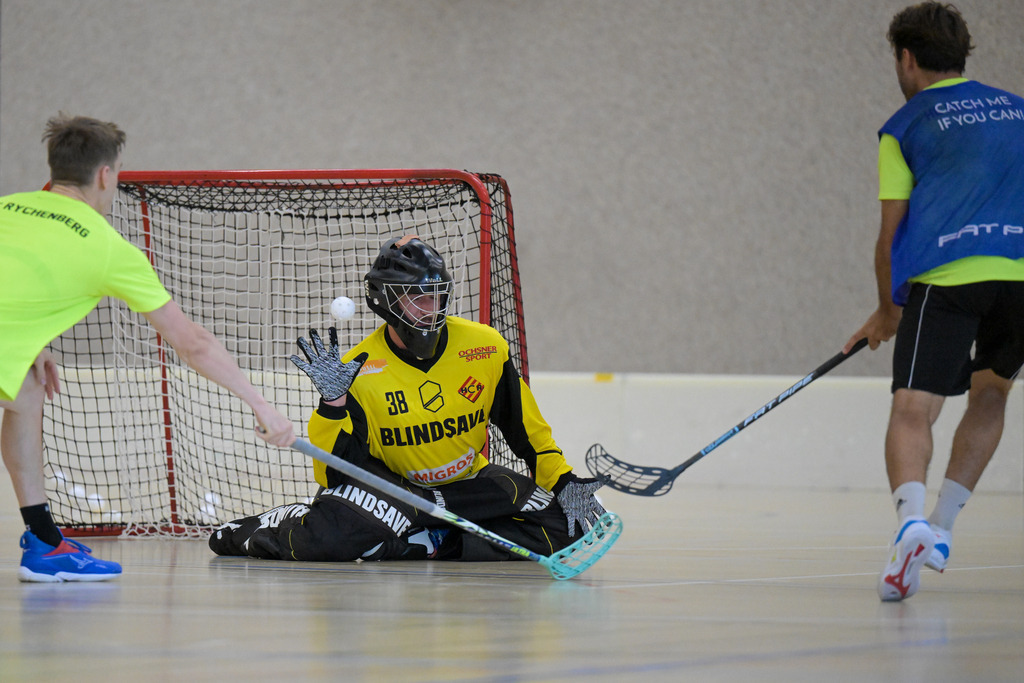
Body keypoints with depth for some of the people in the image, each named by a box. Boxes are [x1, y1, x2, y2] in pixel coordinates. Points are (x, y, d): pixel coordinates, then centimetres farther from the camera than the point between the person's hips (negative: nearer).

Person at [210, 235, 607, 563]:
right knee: (334, 534, -36)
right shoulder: (359, 372, -17)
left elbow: (528, 430, 4)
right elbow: (332, 474, -21)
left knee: (558, 528, -20)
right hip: (389, 485, -4)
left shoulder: (485, 348, -9)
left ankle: (436, 544, -14)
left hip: (466, 484, 4)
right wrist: (333, 404, -33)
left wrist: (564, 484, -5)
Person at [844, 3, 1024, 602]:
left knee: (913, 410, -10)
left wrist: (887, 311, 25)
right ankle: (941, 531, 17)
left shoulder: (904, 126, 14)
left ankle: (912, 521, -37)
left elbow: (891, 235, 12)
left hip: (946, 276, -4)